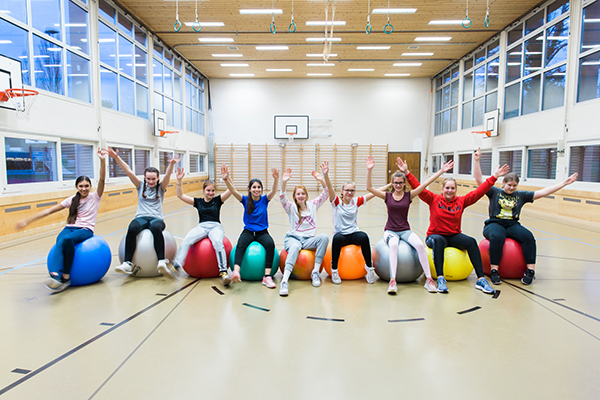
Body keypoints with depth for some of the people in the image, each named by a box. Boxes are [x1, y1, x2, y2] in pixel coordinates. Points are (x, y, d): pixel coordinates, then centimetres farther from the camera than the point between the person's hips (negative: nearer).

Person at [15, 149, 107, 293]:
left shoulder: (95, 197, 5)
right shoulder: (72, 200, 15)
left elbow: (101, 180, -11)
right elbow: (49, 211, 15)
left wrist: (102, 161, -25)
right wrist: (28, 221, 10)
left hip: (86, 229, -3)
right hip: (70, 227, 3)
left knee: (67, 239, -35)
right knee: (60, 241, -32)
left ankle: (66, 276, -31)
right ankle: (55, 274, -48)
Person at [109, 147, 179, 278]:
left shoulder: (161, 188, 11)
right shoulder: (141, 186, 17)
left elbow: (167, 175, -8)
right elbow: (128, 171, 6)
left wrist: (171, 164, -28)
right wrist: (116, 157, -5)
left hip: (156, 218, -2)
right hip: (141, 217, 2)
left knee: (156, 228, -39)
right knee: (132, 228, -34)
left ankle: (162, 261, -46)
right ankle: (127, 263, -39)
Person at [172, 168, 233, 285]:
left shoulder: (217, 200, 14)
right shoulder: (198, 201, 19)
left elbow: (231, 191, 1)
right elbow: (180, 195, 13)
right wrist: (179, 181, 3)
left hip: (215, 226, -2)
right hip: (201, 226, 2)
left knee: (217, 242, -37)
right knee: (186, 240, -32)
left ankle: (223, 272, -46)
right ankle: (176, 265, -48)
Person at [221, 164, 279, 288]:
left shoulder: (264, 199, 1)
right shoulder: (245, 200, 3)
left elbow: (274, 191, -18)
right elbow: (233, 191, -13)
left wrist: (276, 179, -39)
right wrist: (226, 179, -32)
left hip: (262, 232, 0)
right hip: (248, 231, 0)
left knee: (270, 244, -33)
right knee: (240, 245, -33)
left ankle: (267, 276, -36)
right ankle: (236, 272, -54)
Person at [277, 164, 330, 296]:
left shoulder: (312, 205, 10)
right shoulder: (291, 207, 5)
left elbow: (326, 194, -2)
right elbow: (282, 198, -15)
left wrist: (322, 180, -19)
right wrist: (284, 182, -31)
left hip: (309, 240, 3)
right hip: (293, 238, -2)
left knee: (324, 237, -30)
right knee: (295, 247, -39)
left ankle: (315, 272, -25)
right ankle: (284, 281, -50)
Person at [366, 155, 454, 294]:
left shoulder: (409, 195, 3)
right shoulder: (387, 196, 2)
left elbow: (425, 184, -5)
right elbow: (369, 188, -9)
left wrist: (441, 171, -12)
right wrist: (369, 170, -19)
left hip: (405, 230, 1)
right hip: (390, 231, -1)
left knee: (420, 245, -28)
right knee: (393, 245, -36)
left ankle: (429, 279, -19)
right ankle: (392, 281, -38)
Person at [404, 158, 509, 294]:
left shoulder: (461, 201, 5)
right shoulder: (434, 199, -2)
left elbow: (479, 191, 2)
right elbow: (419, 188, -11)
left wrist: (494, 176, -3)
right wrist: (407, 173, -20)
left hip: (454, 236, 3)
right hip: (435, 236, -3)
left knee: (471, 241, -26)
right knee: (439, 241, -38)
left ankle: (481, 279, -23)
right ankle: (440, 279, -40)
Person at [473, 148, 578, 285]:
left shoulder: (521, 195, 14)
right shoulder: (494, 192, 5)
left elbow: (543, 192, 11)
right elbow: (479, 180, -3)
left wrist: (564, 183, 7)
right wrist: (477, 161, -10)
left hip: (512, 225, 3)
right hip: (494, 224, -3)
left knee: (528, 236, -27)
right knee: (497, 237, -37)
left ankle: (530, 271, -21)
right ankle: (494, 271, -31)